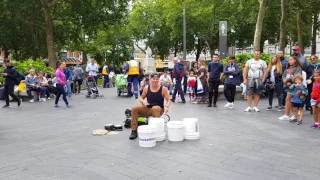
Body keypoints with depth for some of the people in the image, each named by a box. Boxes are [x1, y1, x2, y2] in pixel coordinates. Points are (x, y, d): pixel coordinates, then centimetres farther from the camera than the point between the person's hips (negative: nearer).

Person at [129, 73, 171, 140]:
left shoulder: (163, 89, -7)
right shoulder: (146, 88, 0)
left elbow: (168, 100, -4)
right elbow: (141, 98, 11)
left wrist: (166, 106, -25)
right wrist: (143, 101, -12)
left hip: (159, 109, -3)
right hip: (148, 109, 4)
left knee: (155, 108, -38)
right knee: (134, 108, -17)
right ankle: (134, 131, -13)